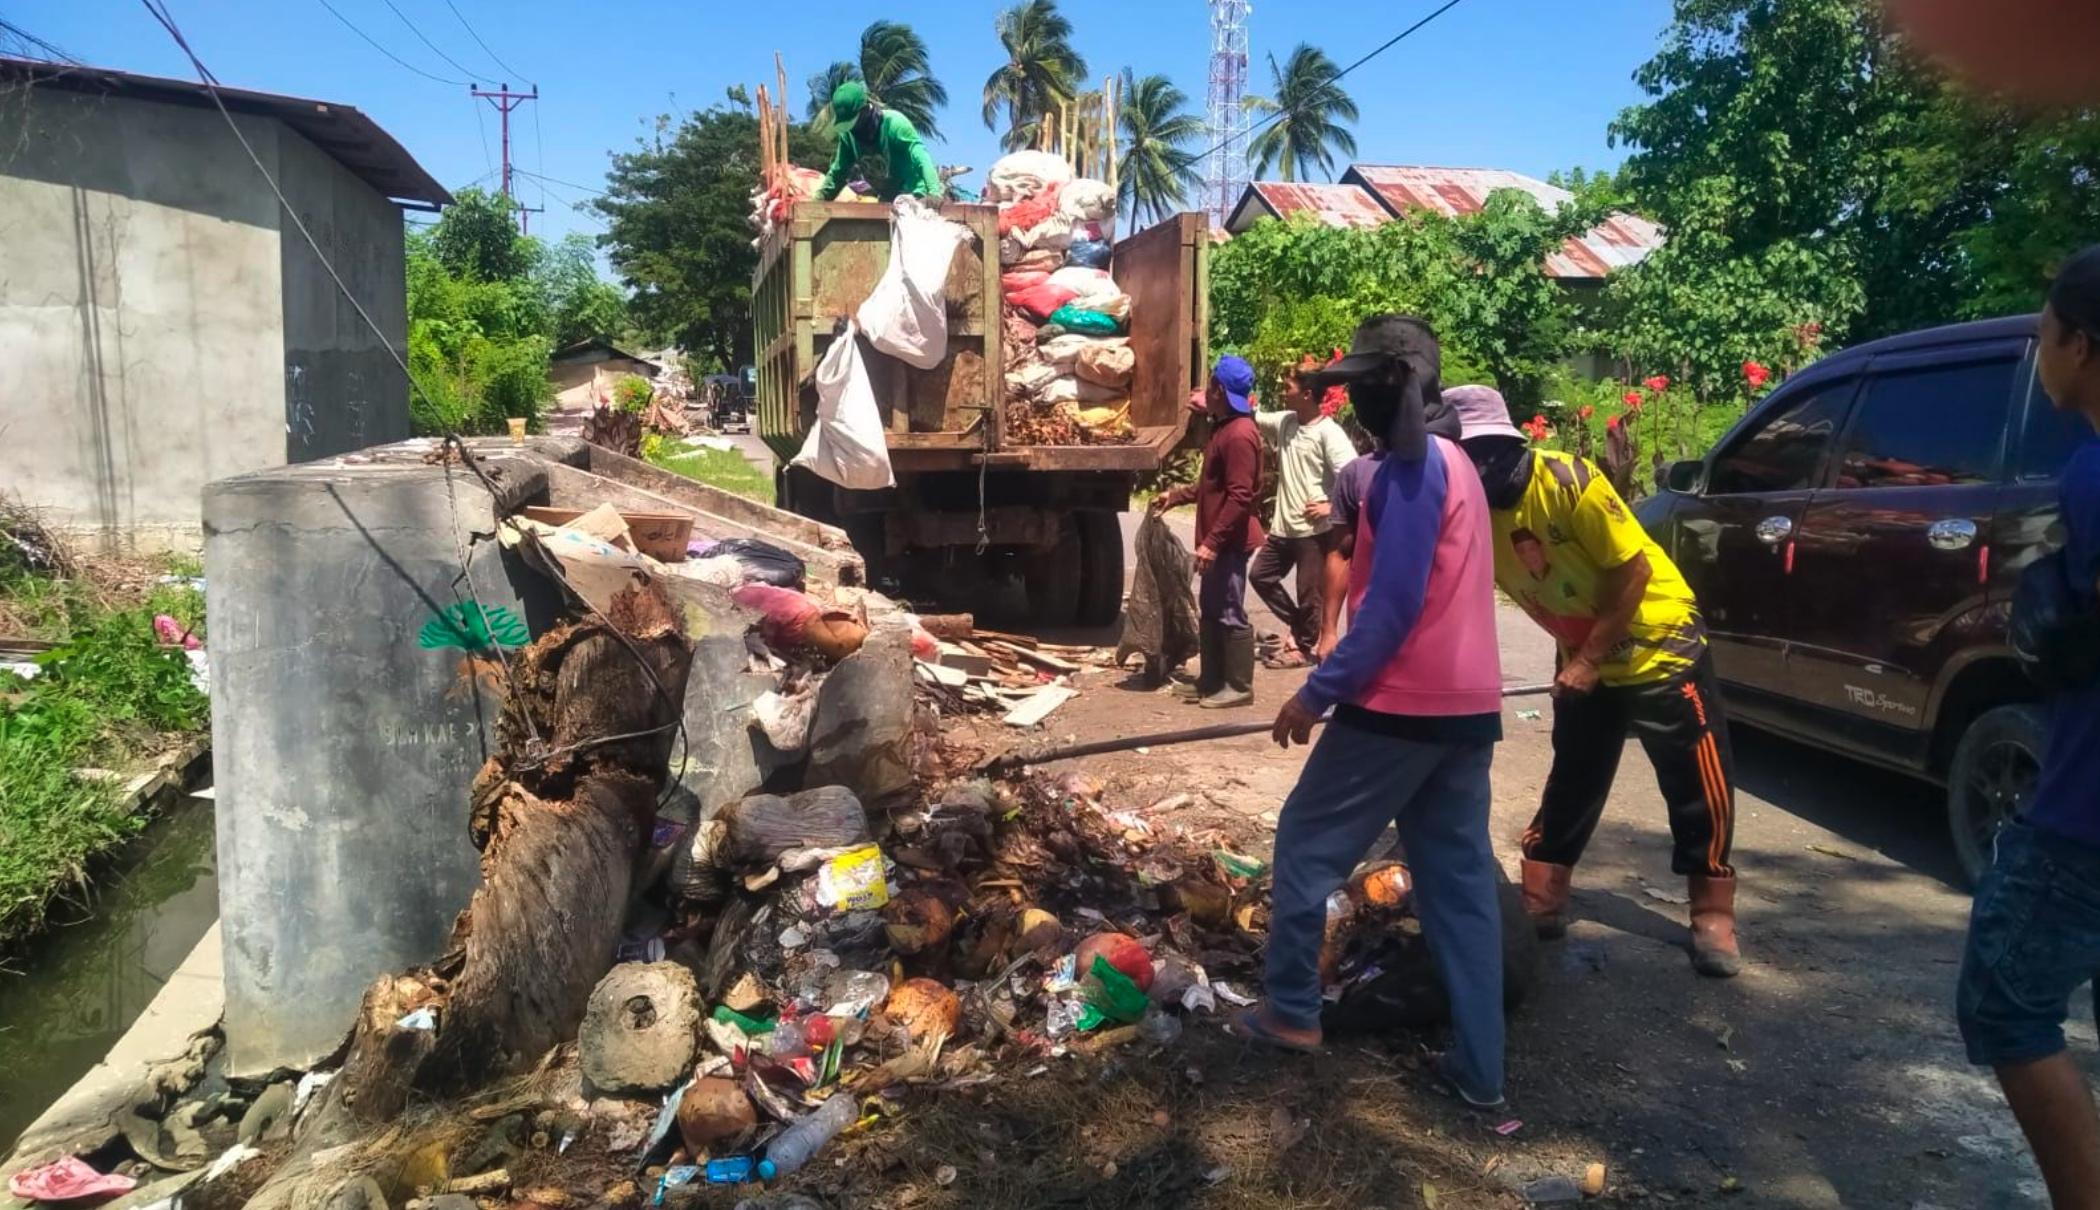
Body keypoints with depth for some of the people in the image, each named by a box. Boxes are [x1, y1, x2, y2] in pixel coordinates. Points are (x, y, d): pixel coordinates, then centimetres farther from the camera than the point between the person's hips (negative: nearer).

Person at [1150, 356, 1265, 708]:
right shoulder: (1223, 427, 14)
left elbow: (1239, 497, -24)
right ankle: (1210, 680, 24)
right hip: (1218, 540, 11)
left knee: (1230, 615, -2)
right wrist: (1175, 496, 20)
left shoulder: (1240, 434, -19)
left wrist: (1212, 541, -25)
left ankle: (1239, 687, 7)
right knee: (1210, 611, 15)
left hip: (1228, 542, -11)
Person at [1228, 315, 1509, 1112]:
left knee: (1305, 846, 7)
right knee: (1461, 879, 10)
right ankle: (1479, 1069, 14)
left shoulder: (1410, 468, -13)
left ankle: (1291, 1011, 17)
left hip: (1402, 706, -9)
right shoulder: (1452, 463, 16)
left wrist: (1319, 690, -15)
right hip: (1467, 707, 9)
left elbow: (1391, 607, -20)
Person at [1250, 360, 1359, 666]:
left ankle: (1306, 645, 26)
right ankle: (1300, 625, 30)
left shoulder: (1328, 432, -16)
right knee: (1260, 575, 16)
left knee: (1309, 593, 5)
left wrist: (1331, 506, -19)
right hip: (1283, 526, 8)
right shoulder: (1285, 422, 5)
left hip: (1314, 530, -8)